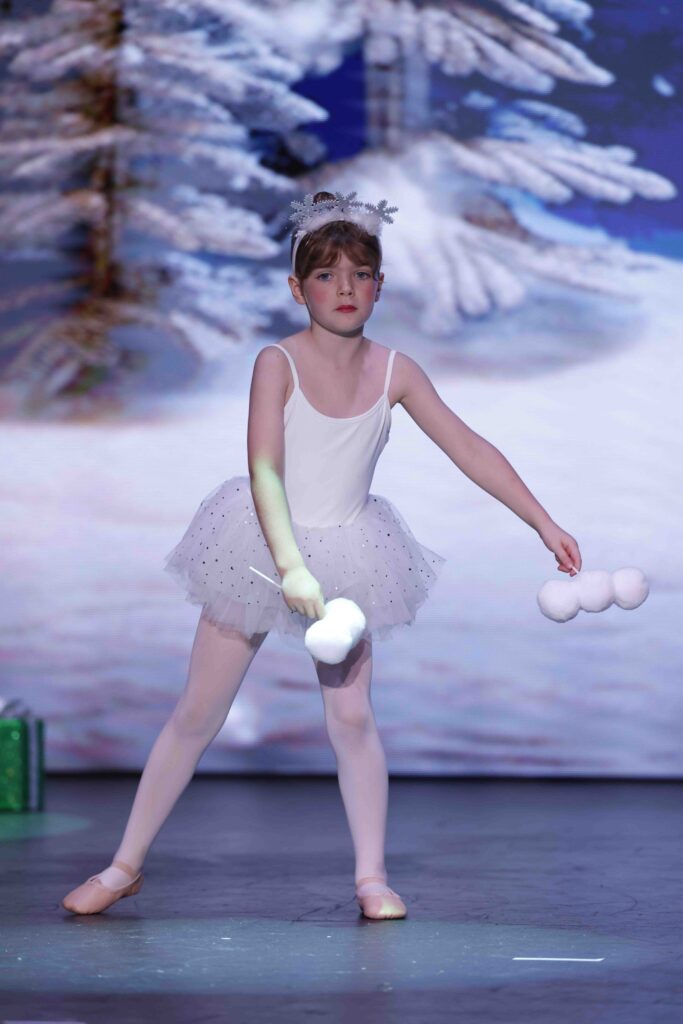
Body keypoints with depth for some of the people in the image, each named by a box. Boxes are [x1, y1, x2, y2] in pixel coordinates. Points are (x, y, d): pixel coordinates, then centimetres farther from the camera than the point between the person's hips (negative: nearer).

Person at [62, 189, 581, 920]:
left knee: (352, 718, -2)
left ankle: (372, 876, 11)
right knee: (197, 715, 4)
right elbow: (264, 473, -25)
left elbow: (470, 450, -3)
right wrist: (291, 567, -36)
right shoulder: (278, 364, -17)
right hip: (262, 547, -2)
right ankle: (125, 866, 14)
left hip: (347, 557, 2)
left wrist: (545, 524, -4)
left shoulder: (394, 372, -7)